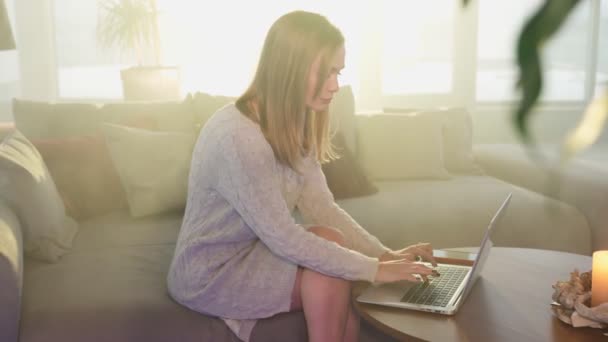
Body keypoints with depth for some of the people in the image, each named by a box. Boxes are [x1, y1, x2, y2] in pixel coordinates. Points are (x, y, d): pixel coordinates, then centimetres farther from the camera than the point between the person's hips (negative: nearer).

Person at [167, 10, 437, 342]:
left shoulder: (296, 125, -1)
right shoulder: (236, 136, -30)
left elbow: (322, 208, -4)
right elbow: (283, 238, -29)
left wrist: (386, 255, -14)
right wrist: (375, 269, -24)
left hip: (251, 253, 7)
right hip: (209, 275, -7)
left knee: (348, 310, -13)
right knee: (328, 241, -22)